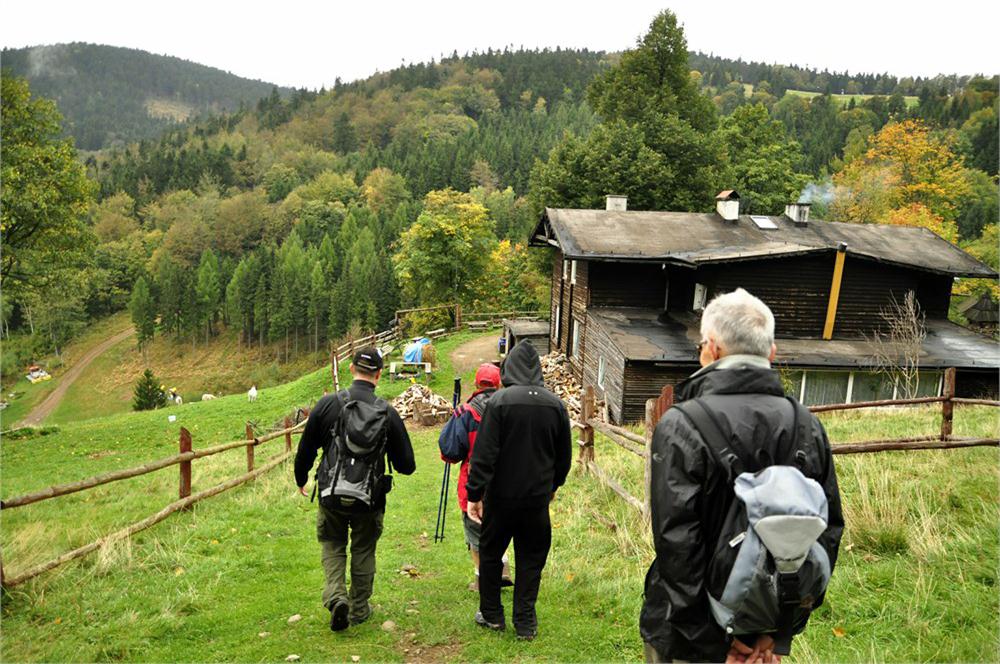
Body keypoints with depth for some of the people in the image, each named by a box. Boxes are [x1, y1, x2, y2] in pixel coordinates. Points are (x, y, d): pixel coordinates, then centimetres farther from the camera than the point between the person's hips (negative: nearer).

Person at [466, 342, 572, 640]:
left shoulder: (499, 401, -14)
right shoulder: (556, 404, -2)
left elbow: (484, 454, -16)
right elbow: (564, 456, 8)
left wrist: (474, 494, -10)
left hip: (501, 495, -2)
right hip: (538, 497, 3)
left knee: (490, 554, 16)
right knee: (531, 559, 13)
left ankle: (491, 614, 27)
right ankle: (525, 622, 18)